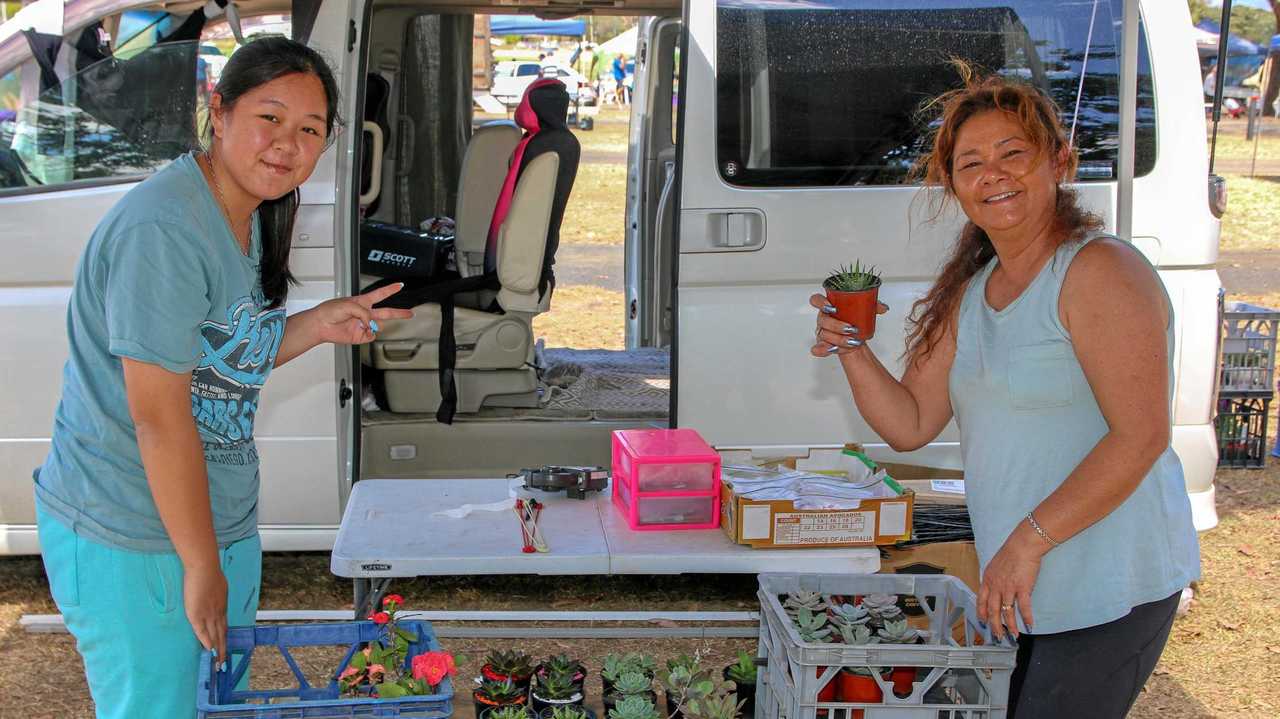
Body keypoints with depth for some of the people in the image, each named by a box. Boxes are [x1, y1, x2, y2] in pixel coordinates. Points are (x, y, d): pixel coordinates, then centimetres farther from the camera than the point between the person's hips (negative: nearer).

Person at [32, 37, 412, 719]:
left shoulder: (250, 217, 7)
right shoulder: (163, 227, -24)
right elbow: (158, 414, -25)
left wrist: (318, 324, 0)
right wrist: (202, 565, -19)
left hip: (222, 521, 9)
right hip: (130, 541, -9)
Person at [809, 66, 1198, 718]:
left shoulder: (1102, 270, -14)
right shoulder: (968, 294, 11)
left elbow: (1140, 437, -21)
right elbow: (910, 426, 11)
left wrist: (1027, 541, -22)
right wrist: (851, 351, -6)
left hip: (1112, 585, -8)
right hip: (1027, 588, 8)